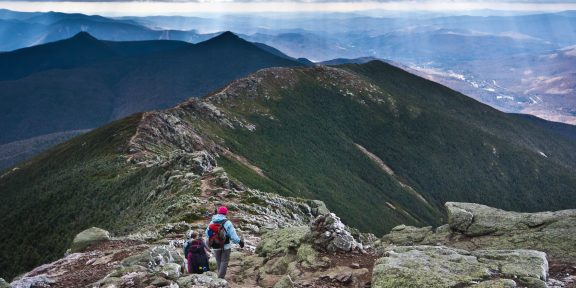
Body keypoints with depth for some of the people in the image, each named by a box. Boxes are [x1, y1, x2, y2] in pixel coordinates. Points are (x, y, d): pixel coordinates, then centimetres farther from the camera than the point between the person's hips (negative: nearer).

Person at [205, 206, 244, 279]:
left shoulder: (212, 222, -1)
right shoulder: (227, 223, -14)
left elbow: (207, 232, 5)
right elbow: (233, 234, -16)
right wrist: (239, 241, -5)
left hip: (215, 247, 4)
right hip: (225, 246, -4)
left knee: (218, 261, 16)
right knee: (224, 261, 2)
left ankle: (220, 276, 24)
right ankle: (221, 277, -5)